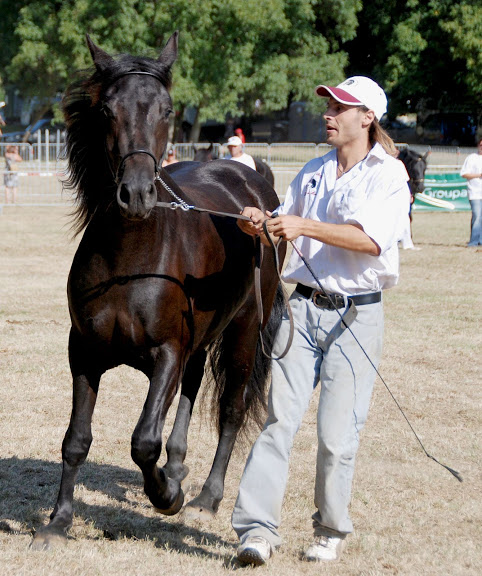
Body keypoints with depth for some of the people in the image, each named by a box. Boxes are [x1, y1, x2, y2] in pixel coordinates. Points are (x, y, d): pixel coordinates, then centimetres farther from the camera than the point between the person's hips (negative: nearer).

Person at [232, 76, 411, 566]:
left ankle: (331, 530, 15)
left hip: (356, 314, -4)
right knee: (279, 417, -6)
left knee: (337, 431, -3)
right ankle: (258, 526, -9)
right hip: (303, 306, 4)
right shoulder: (313, 172, 14)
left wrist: (305, 226, -24)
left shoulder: (388, 175, -3)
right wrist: (259, 223, -2)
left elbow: (372, 239, -18)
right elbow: (282, 225, 21)